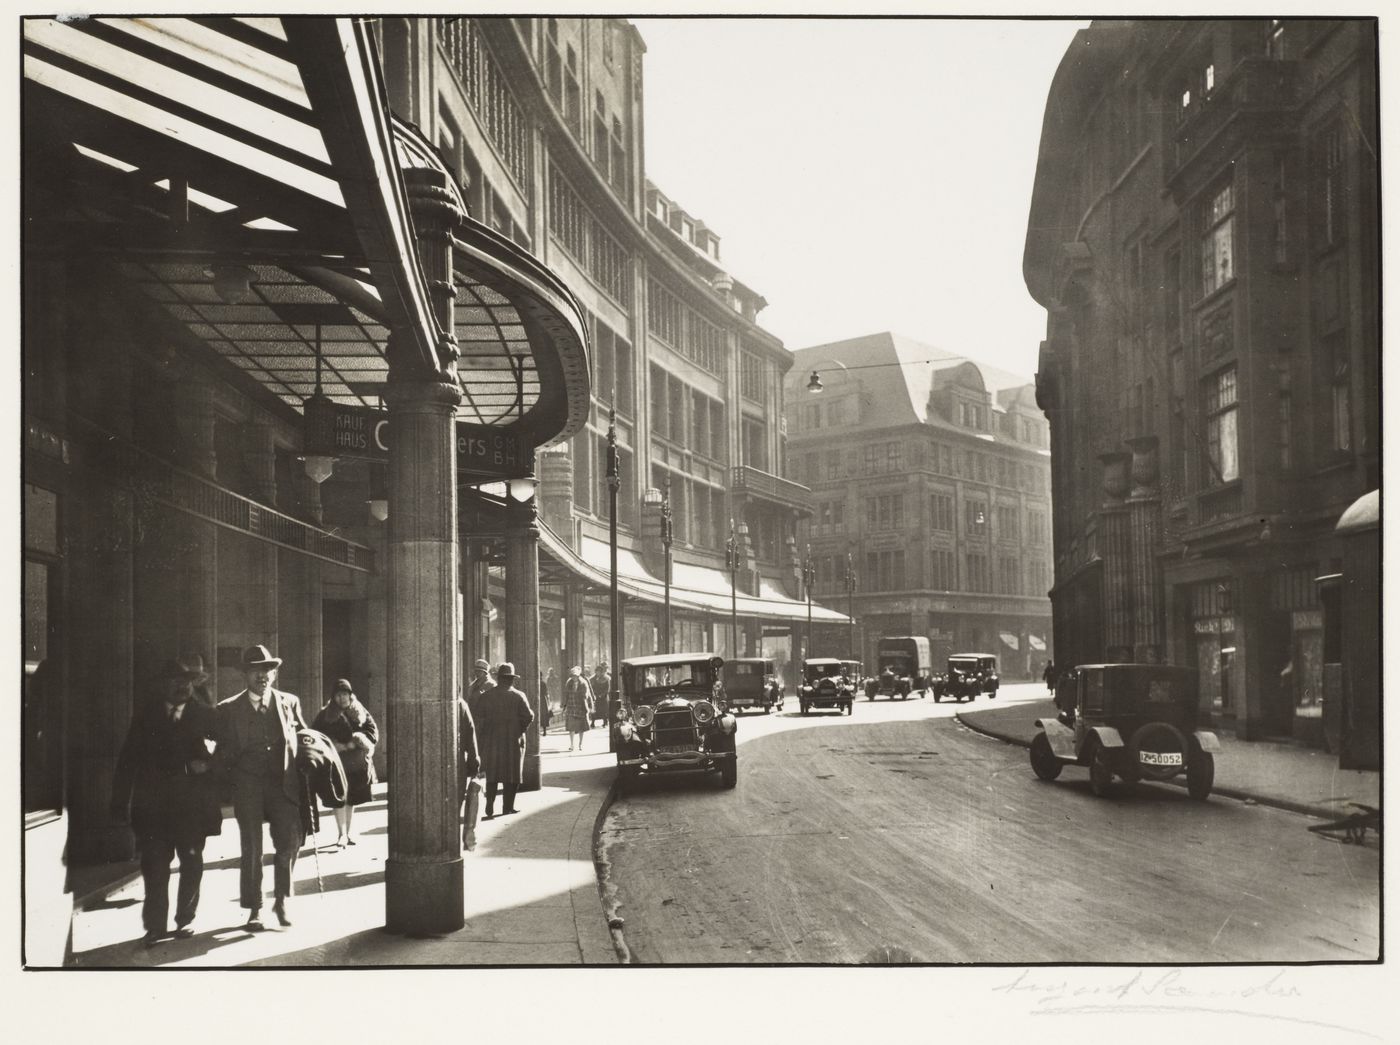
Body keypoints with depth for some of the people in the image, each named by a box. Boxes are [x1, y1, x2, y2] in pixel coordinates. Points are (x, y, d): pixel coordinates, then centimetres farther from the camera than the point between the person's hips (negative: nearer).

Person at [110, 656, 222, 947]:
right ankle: (155, 925, 4)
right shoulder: (145, 715, 7)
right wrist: (120, 802, -2)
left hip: (193, 802, 0)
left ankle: (185, 920, 18)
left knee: (191, 862, 6)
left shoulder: (206, 715, 6)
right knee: (154, 865, -1)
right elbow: (128, 759, 4)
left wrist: (208, 759, -18)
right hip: (153, 803, 0)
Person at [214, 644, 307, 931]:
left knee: (289, 843, -7)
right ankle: (254, 910, 11)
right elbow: (222, 751, 10)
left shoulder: (290, 702, 10)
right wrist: (231, 777, -2)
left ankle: (282, 900, 12)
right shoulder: (228, 709, 6)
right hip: (248, 787, -1)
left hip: (283, 784, 1)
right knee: (251, 850, 0)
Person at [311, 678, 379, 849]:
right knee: (339, 798, -7)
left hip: (358, 762, 2)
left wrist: (351, 745, -10)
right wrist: (335, 745, -15)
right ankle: (342, 834, -1)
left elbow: (373, 731, 4)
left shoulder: (360, 712, 8)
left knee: (352, 799, 10)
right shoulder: (326, 715, 2)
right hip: (337, 763, -2)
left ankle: (349, 833, 21)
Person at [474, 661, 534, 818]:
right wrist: (521, 729, 5)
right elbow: (528, 716, -13)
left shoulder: (486, 695, -2)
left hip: (491, 740, 2)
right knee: (511, 774, 8)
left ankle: (490, 806, 7)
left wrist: (480, 739, 2)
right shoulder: (518, 696, -7)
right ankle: (508, 806, 9)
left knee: (492, 775, 12)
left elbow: (477, 716, -5)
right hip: (513, 741, -2)